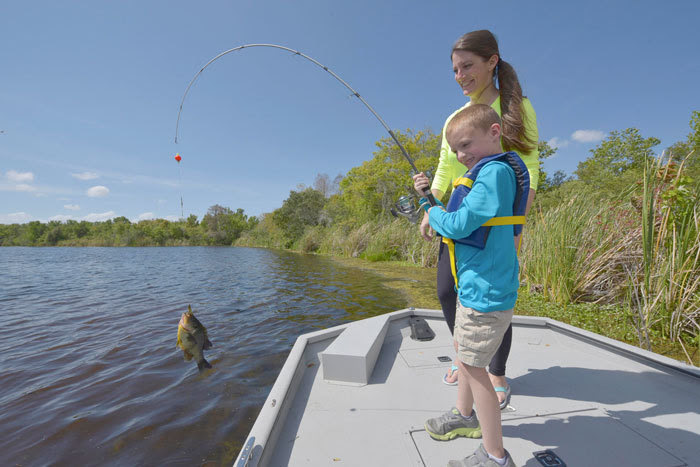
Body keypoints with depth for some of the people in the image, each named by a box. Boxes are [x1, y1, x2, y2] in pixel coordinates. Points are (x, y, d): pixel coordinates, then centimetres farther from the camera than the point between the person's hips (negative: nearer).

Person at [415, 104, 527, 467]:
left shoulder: (496, 171, -17)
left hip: (486, 290, -11)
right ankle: (464, 416, 44)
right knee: (462, 349, 23)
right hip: (473, 285, 11)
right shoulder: (484, 173, 14)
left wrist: (432, 212, -4)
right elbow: (453, 220, 15)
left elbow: (459, 225, -23)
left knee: (472, 363, 0)